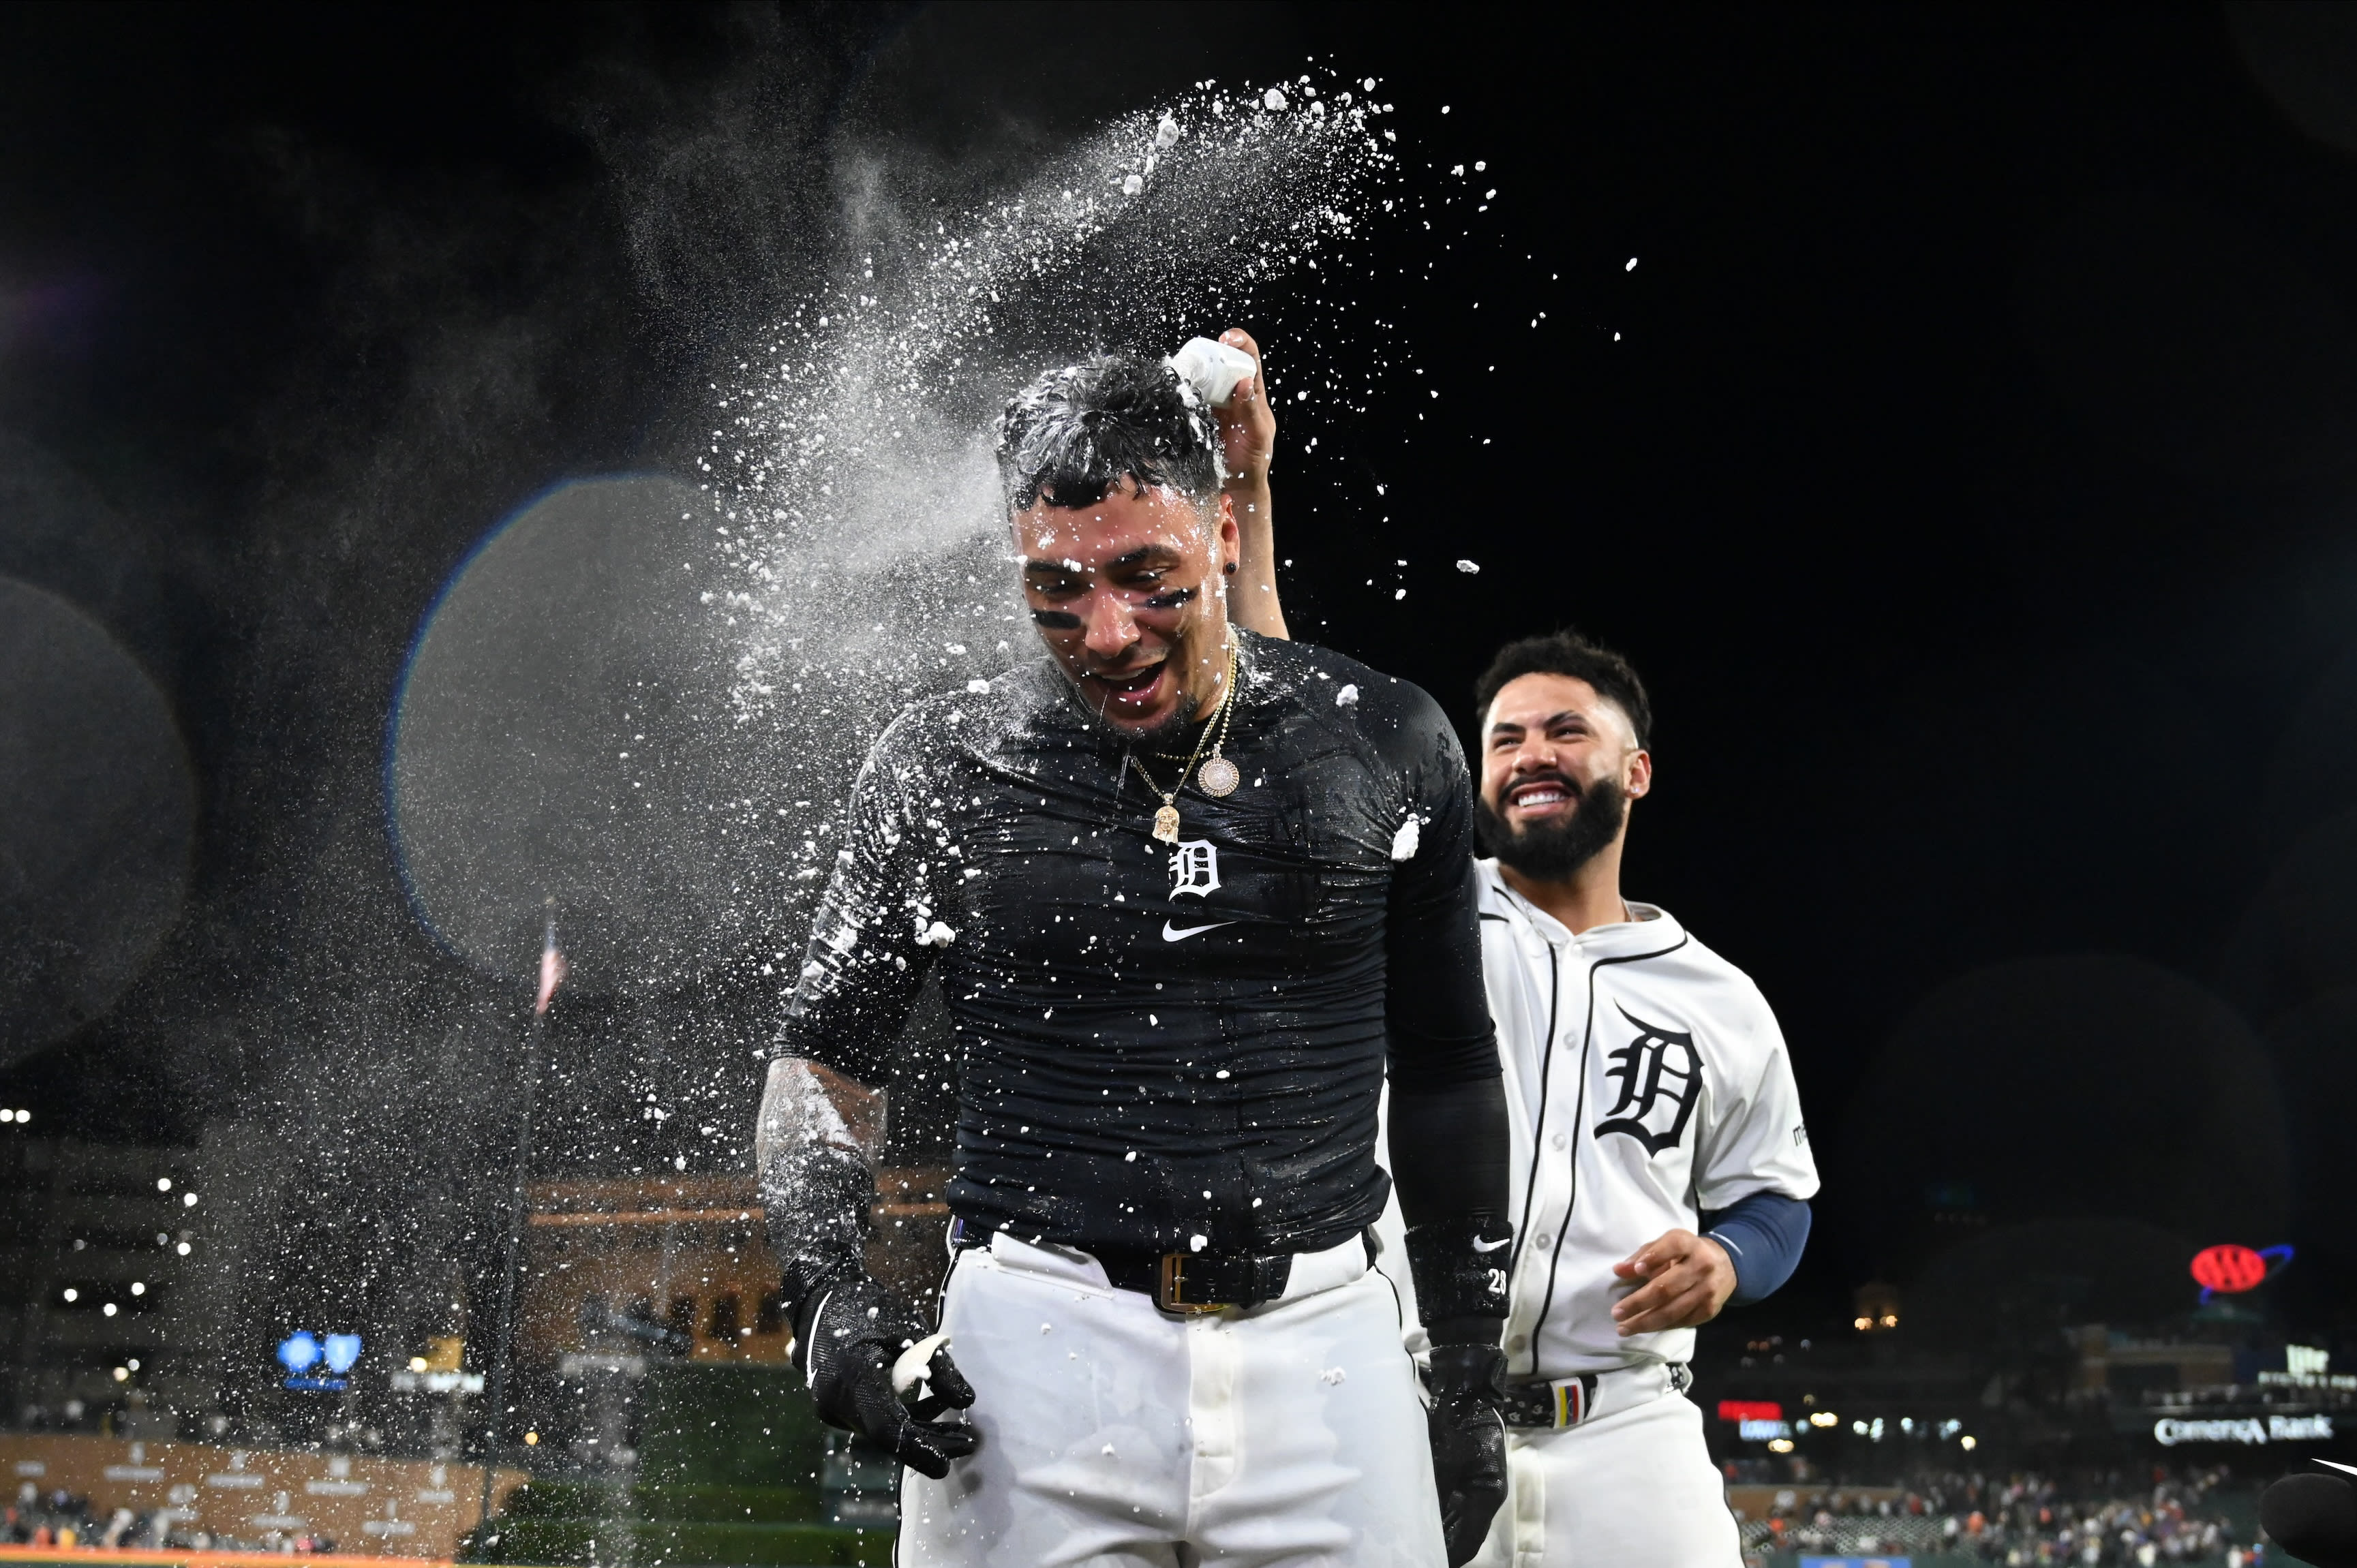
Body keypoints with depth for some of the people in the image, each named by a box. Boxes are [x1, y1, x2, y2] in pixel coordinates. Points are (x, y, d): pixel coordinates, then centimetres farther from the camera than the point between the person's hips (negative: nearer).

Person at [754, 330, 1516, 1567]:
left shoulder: (1384, 746, 1)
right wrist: (826, 1293, -8)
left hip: (1320, 1343, 1)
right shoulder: (942, 769, -2)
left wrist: (1469, 1381, 13)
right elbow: (826, 1055, 8)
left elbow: (1446, 1077, 10)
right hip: (1034, 1346, -1)